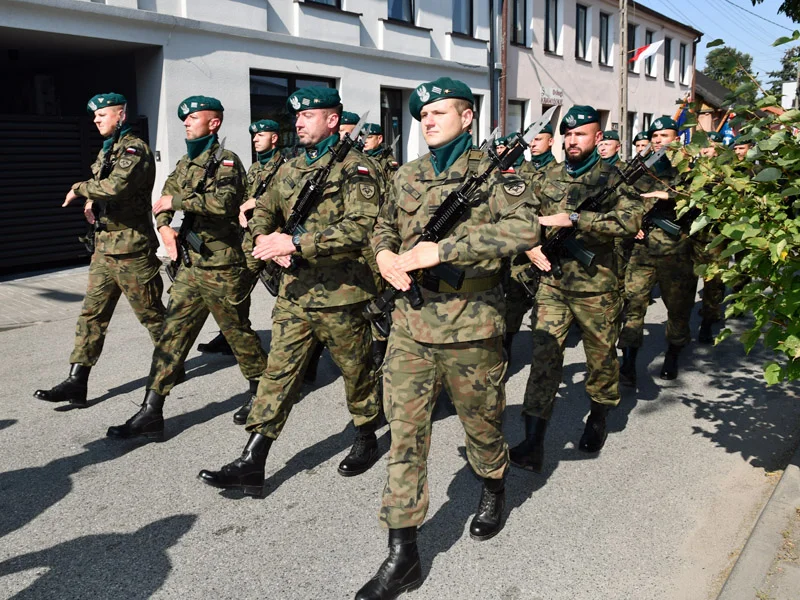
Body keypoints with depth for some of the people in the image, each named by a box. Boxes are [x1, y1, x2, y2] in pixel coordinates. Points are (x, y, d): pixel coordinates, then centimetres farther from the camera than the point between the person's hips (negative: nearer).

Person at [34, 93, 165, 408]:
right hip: (104, 246, 9)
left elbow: (117, 186, -29)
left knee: (150, 312, 3)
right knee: (92, 313, 5)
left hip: (132, 249, -9)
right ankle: (76, 383, 7)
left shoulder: (134, 149, -12)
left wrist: (80, 188, -13)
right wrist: (92, 202, 5)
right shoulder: (107, 150, 17)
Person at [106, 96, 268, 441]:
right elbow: (164, 201, 20)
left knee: (238, 332, 7)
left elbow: (224, 201, -27)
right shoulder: (185, 163, 15)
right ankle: (151, 414, 7)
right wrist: (165, 227, -1)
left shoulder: (226, 162, -9)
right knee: (171, 336, 4)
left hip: (221, 268, -7)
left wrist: (176, 201, -20)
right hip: (188, 266, 7)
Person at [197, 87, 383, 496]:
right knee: (278, 372, 4)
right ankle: (251, 464, 7)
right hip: (293, 291, 6)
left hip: (338, 293, -6)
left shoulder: (353, 167, -9)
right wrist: (269, 241, -5)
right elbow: (263, 212, 19)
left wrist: (296, 243, -24)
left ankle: (367, 439, 34)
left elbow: (360, 227, -21)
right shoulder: (290, 169, 14)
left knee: (355, 370, 11)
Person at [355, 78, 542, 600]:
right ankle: (403, 554, 12)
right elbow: (384, 227, 24)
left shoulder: (494, 172, -3)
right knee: (405, 433, 2)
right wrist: (385, 254, -2)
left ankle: (495, 489, 47)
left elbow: (525, 228, -19)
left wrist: (439, 250, -24)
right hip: (410, 325, 4)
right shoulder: (407, 177, 12)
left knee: (481, 420, 14)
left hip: (471, 327, -4)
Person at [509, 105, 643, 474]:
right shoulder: (549, 180, 10)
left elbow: (630, 220, -20)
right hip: (552, 283, 2)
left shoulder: (610, 178, -3)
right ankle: (533, 446, -6)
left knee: (601, 356, 13)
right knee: (544, 356, -6)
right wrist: (530, 245, -4)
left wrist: (573, 218, -26)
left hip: (596, 287, -2)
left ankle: (597, 419, 39)